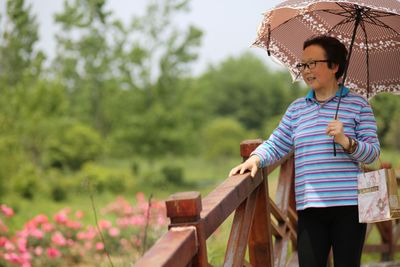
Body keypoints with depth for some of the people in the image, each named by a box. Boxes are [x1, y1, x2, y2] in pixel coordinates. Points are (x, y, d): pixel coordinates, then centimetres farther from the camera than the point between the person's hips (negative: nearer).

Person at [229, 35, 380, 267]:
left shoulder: (357, 104, 3)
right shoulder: (297, 109, 15)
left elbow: (373, 153, -1)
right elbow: (276, 145, 12)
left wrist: (345, 141, -20)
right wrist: (255, 159, -8)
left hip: (348, 205, -3)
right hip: (309, 207, 3)